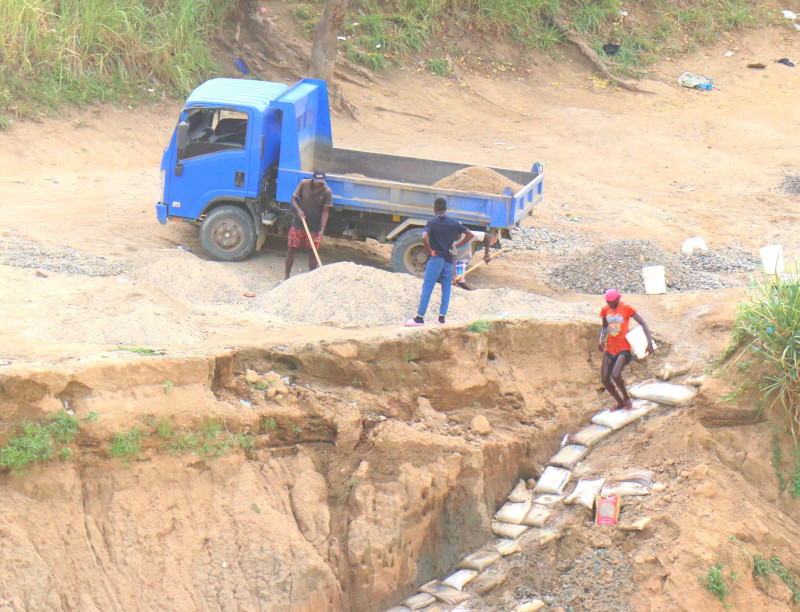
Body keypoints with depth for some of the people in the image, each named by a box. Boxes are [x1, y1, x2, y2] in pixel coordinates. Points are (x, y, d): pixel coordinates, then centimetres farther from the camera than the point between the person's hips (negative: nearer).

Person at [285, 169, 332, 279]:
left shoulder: (327, 192, -10)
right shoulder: (304, 184, -9)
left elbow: (325, 211, -8)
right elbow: (294, 198, 1)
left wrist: (322, 229, -15)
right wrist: (298, 210, -18)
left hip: (315, 226, -1)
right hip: (298, 222, 1)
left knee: (313, 252, 0)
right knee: (291, 249, 2)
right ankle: (287, 277, 15)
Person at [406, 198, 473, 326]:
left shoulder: (432, 223, -7)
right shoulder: (454, 223, 6)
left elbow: (424, 237, -23)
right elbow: (469, 234, 9)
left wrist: (430, 251, -11)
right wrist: (456, 246, 7)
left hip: (436, 259, -4)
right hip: (449, 260, 4)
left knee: (427, 289, -2)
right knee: (446, 289, 10)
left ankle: (420, 317, -4)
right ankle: (442, 317, 10)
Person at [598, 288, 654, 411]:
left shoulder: (626, 309, -10)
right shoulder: (605, 310, 5)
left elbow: (643, 323, -11)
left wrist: (650, 342, -20)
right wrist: (600, 340, 4)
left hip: (623, 348, -6)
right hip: (610, 349, 6)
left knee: (615, 375, -24)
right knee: (605, 379, 0)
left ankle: (627, 398, 3)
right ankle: (620, 403, 21)